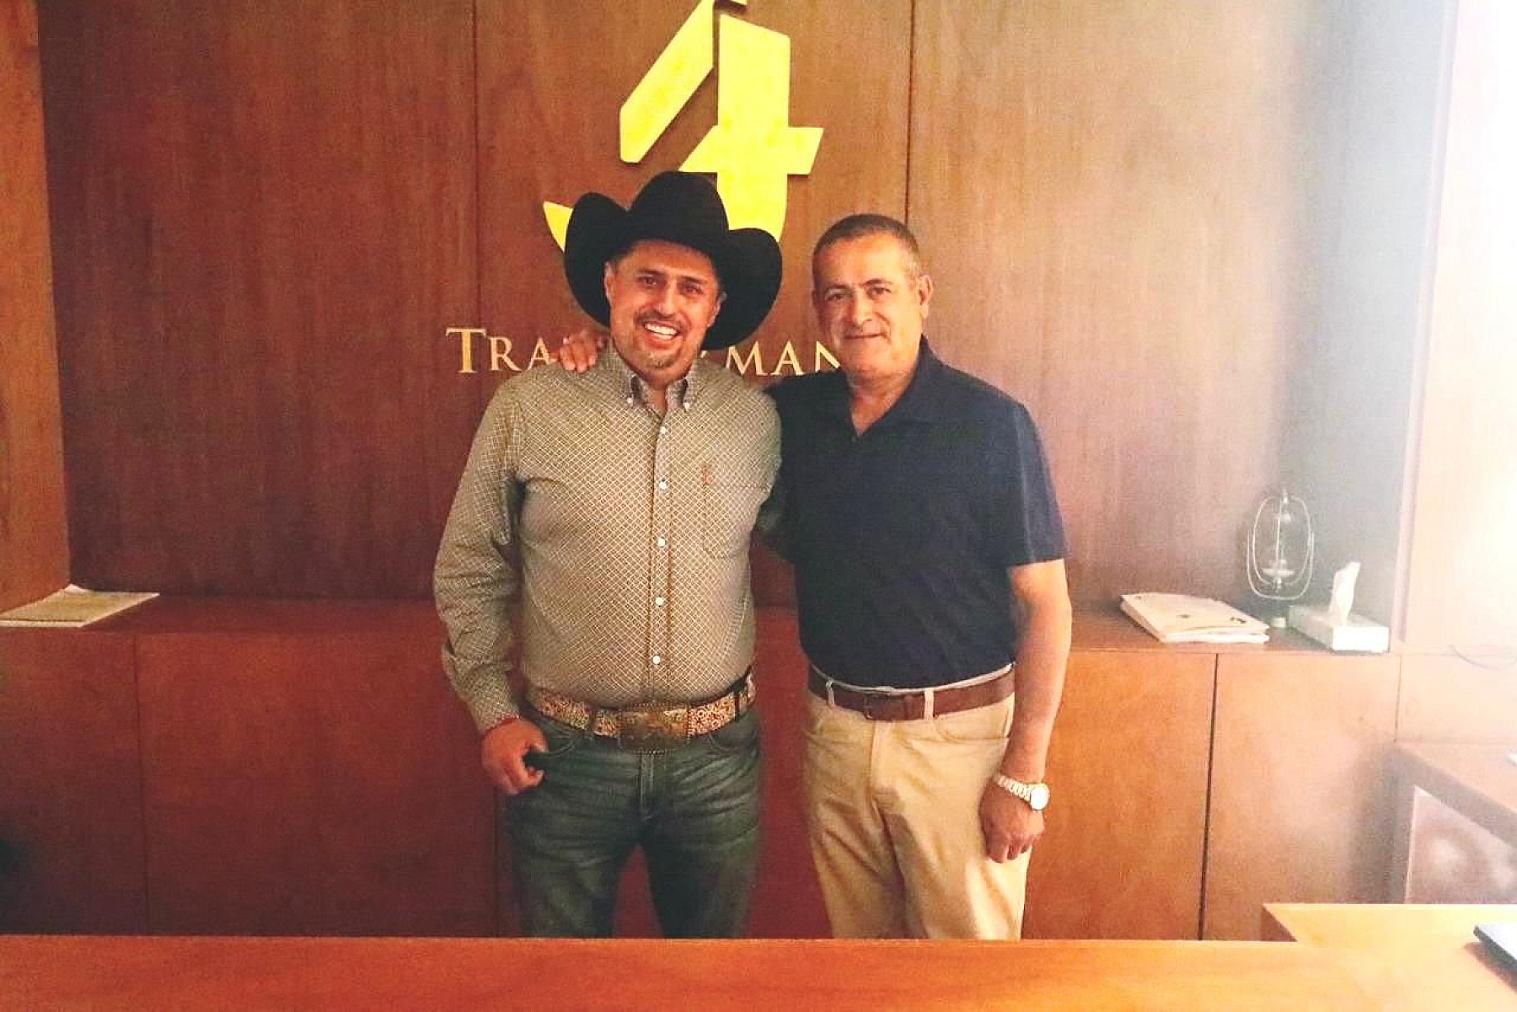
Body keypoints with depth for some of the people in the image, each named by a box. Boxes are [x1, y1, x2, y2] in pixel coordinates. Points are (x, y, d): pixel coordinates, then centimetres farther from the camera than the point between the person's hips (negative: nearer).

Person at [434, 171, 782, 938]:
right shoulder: (527, 408, -8)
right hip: (567, 756, -1)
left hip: (717, 757, 2)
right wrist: (492, 712, -2)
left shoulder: (756, 418, -3)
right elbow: (468, 573, 0)